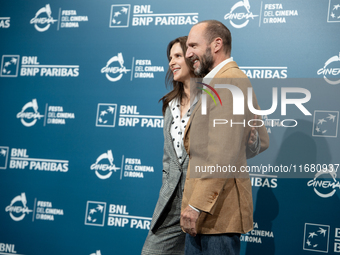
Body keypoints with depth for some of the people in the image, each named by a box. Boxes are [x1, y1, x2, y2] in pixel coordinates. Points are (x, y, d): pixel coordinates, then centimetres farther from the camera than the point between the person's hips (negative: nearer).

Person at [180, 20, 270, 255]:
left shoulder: (229, 80, -13)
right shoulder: (235, 81, 19)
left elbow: (223, 153, -22)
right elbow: (261, 141, 24)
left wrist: (197, 205, -23)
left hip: (217, 209, -10)